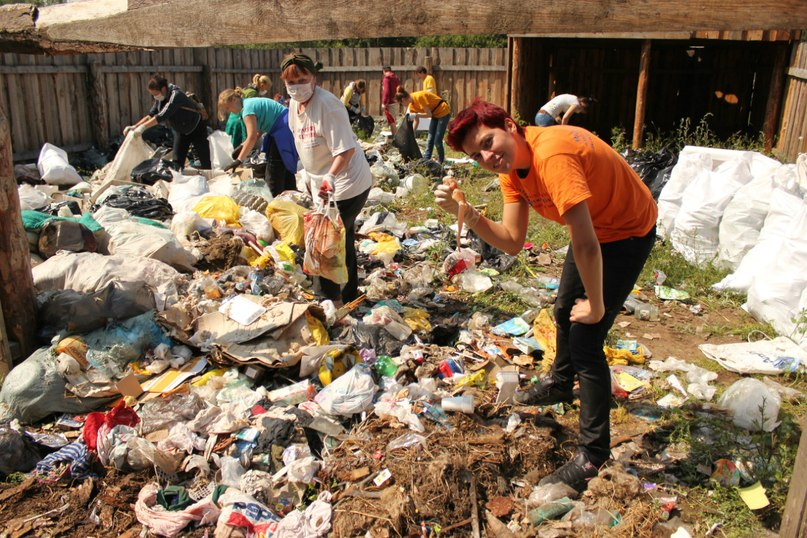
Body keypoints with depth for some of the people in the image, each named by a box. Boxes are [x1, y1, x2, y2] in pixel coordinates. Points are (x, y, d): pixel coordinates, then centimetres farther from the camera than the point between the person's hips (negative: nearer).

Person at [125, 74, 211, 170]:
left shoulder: (176, 95, -31)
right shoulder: (160, 98, -7)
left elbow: (162, 115, -40)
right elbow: (151, 114, -3)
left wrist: (143, 127, -42)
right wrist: (135, 126, -16)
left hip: (195, 129, -7)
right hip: (180, 131, 7)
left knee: (205, 162, -3)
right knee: (177, 162, -1)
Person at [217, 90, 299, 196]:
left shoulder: (248, 107, -16)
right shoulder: (251, 103, 14)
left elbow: (252, 137, -24)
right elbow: (257, 132, 16)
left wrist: (239, 160, -25)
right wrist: (242, 146, 9)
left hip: (284, 131, -10)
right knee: (284, 171, 15)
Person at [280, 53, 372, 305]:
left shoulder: (327, 104, -23)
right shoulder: (294, 105, 4)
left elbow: (345, 149, -27)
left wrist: (330, 177, -40)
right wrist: (311, 178, 22)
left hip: (346, 186, -9)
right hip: (323, 185, 9)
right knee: (343, 244, 19)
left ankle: (333, 299, 10)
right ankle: (348, 298, 34)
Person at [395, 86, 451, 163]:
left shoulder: (419, 97, -26)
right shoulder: (411, 104, 0)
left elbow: (429, 114, -24)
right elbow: (416, 120, 6)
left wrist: (416, 114, -26)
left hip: (443, 113, -9)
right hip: (435, 114, 9)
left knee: (437, 141, -8)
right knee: (430, 139, 8)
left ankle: (440, 162, 2)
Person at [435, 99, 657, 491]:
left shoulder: (551, 154, -36)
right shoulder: (510, 168, -9)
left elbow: (586, 246, -35)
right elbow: (512, 241, -13)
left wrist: (596, 307, -23)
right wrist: (465, 213, -27)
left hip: (629, 231, -9)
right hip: (594, 228, 9)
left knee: (585, 340, -11)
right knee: (564, 311, 25)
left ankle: (593, 454, 6)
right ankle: (560, 383, 54)